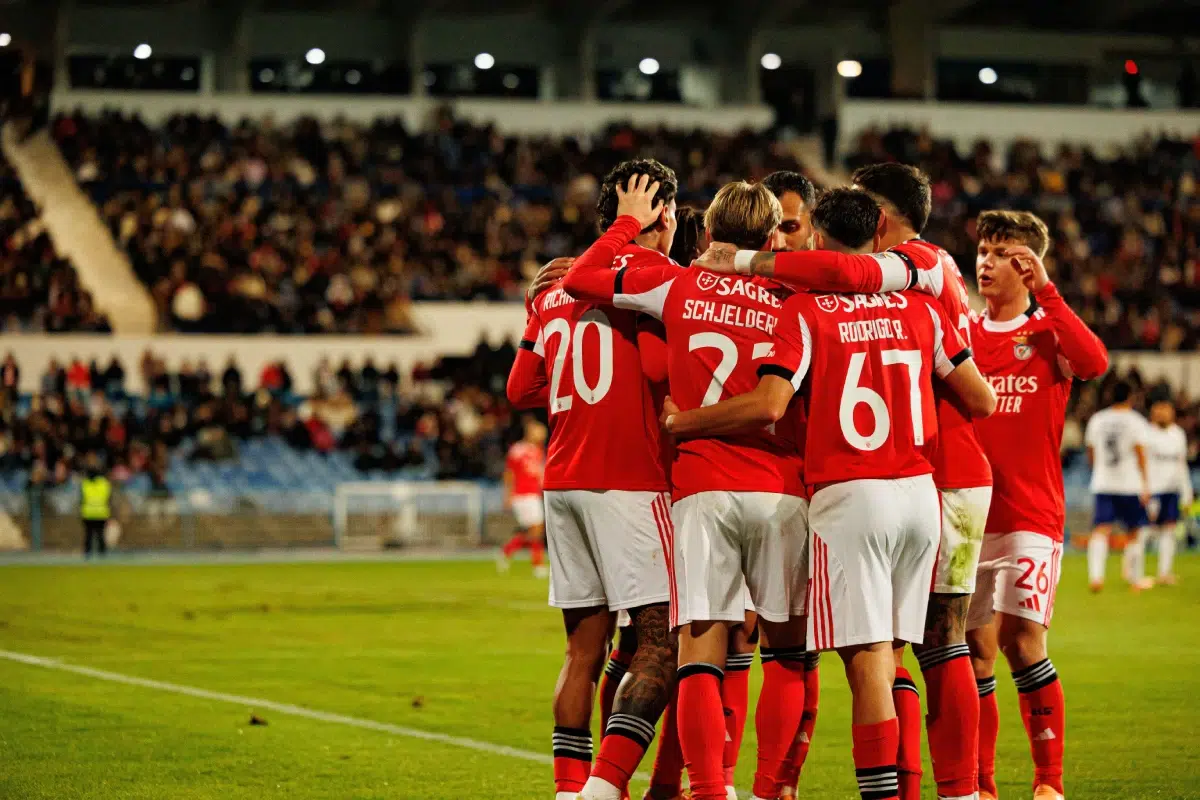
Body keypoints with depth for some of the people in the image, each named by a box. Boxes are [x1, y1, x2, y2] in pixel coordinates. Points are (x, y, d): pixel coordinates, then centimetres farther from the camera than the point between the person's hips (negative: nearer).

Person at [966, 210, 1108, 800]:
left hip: (1032, 514, -3)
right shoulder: (962, 335, 13)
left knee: (1023, 642, -11)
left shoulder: (1047, 333, 4)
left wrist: (1045, 292, -17)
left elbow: (1094, 362, -19)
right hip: (970, 511, 3)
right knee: (977, 650, 0)